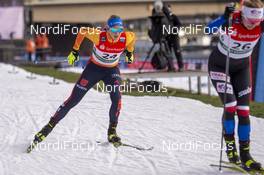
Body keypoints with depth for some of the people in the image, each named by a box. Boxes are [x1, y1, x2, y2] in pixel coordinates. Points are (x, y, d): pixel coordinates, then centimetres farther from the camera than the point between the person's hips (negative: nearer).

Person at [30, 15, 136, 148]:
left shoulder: (126, 38, -25)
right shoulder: (99, 36, -32)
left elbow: (133, 36, 1)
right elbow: (82, 31, -12)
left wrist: (129, 52, 14)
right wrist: (75, 51, -5)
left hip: (112, 71, 2)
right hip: (94, 68, -2)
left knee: (117, 99, -22)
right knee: (73, 100, -2)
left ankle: (112, 132, -4)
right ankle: (50, 126, 10)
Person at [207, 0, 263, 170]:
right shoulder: (231, 20, -30)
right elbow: (210, 28, -44)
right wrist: (224, 18, -62)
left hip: (241, 67, 3)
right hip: (220, 66, -3)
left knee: (244, 110, -3)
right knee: (230, 107, -15)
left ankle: (245, 154, 3)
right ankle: (230, 146, 6)